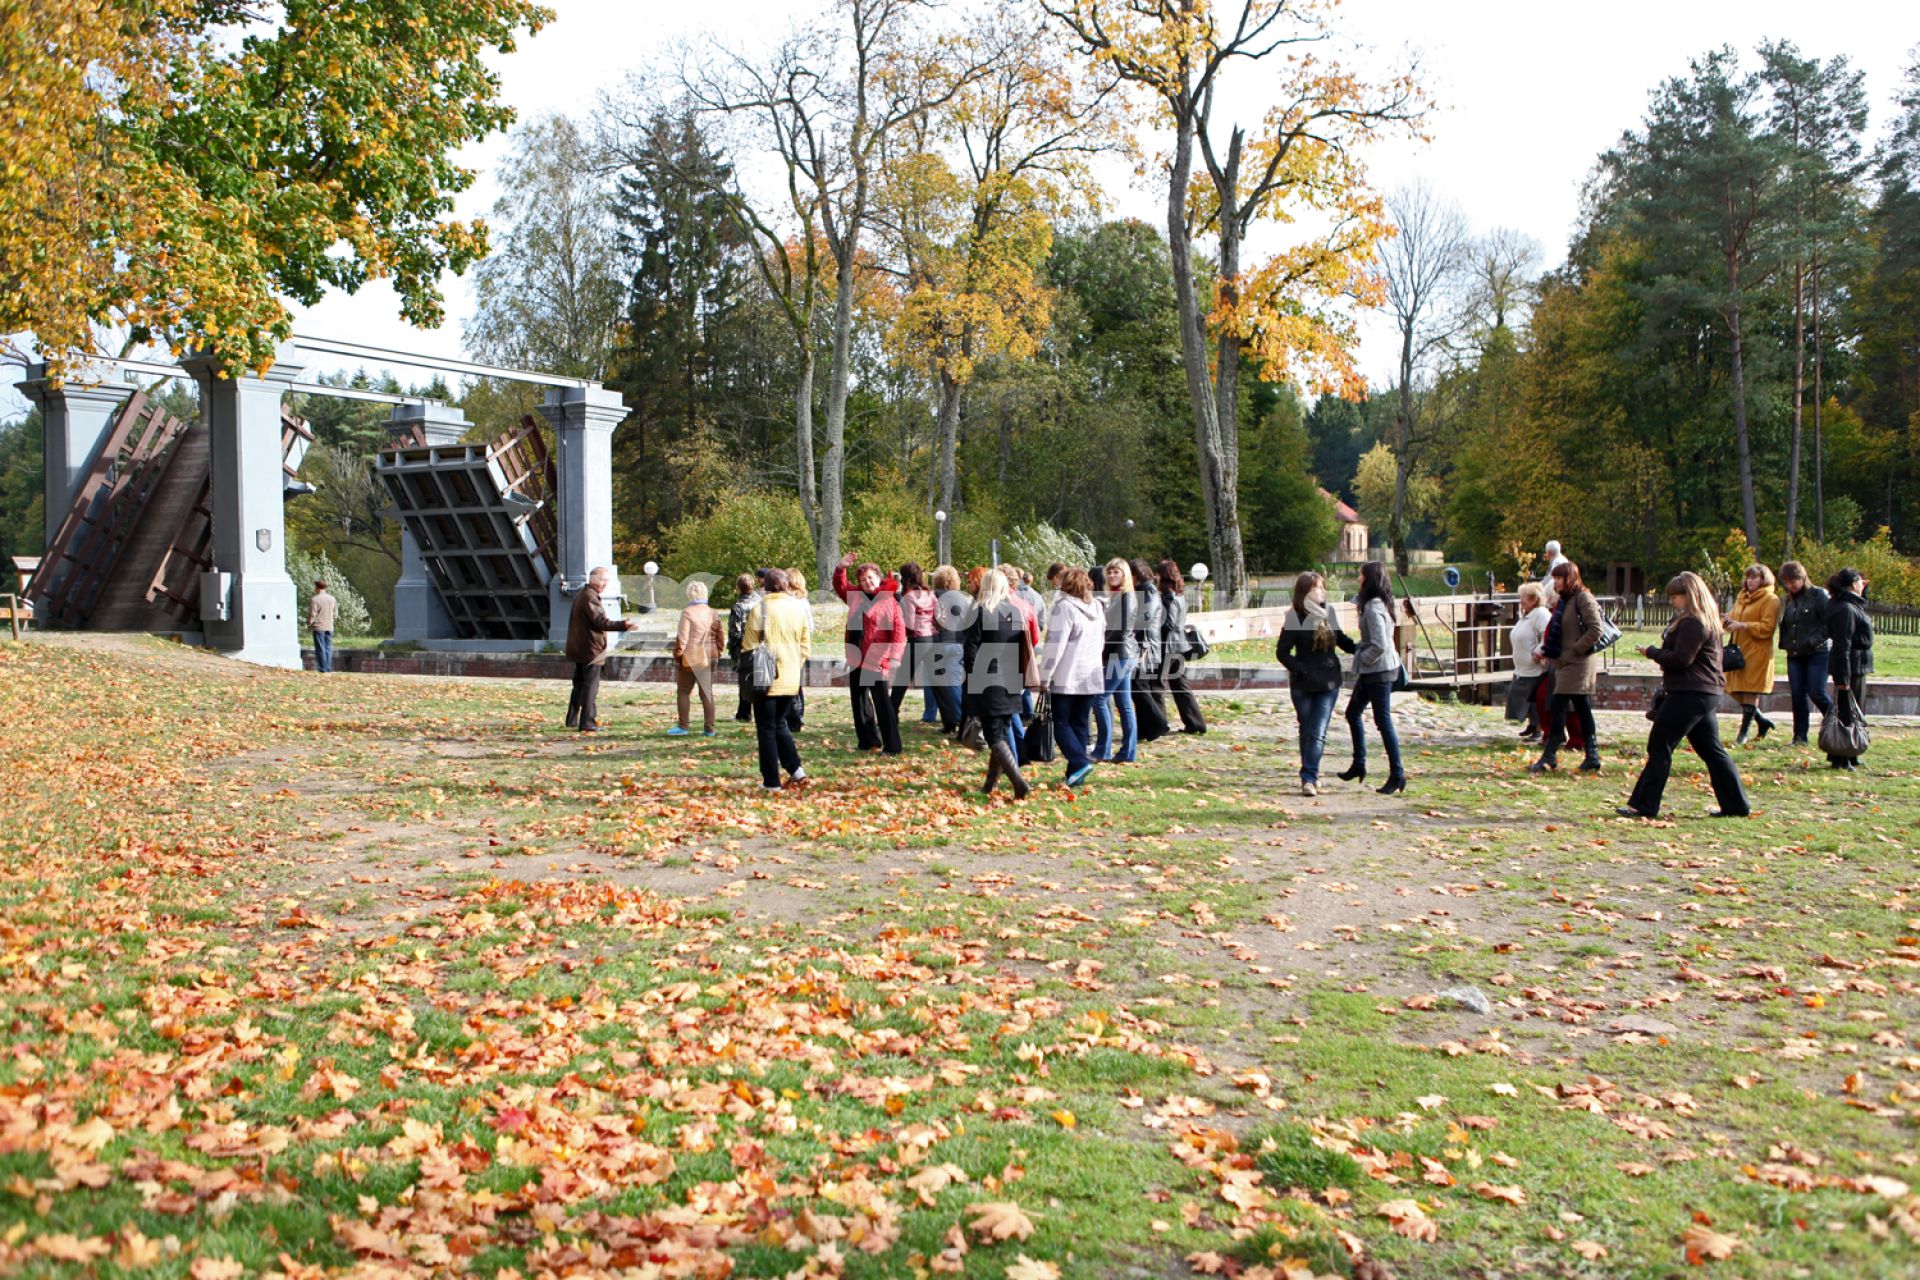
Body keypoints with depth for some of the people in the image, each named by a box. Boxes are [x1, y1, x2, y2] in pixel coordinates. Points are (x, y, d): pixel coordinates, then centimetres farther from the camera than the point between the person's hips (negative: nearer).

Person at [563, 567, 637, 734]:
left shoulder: (580, 594, 15)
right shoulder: (590, 597, -17)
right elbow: (600, 621, -26)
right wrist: (623, 625, -33)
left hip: (579, 649, 10)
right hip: (590, 649, -10)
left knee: (579, 685, 18)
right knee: (590, 687, -5)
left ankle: (572, 719, 24)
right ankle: (588, 724, -4)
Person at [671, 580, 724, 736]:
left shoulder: (687, 613, -11)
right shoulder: (713, 613, 6)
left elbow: (682, 637, -12)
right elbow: (720, 636, 9)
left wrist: (678, 655, -4)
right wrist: (717, 652, 19)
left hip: (690, 658, -5)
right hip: (709, 658, 5)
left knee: (683, 691, 5)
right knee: (707, 692, 9)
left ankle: (683, 727, 4)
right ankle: (710, 729, 7)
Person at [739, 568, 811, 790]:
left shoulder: (759, 609, -10)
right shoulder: (799, 608, 3)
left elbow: (749, 645, -6)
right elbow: (805, 644, 9)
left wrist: (750, 672, 5)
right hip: (791, 679, 4)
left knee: (766, 728, 4)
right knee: (780, 723, 21)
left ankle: (771, 781, 5)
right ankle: (795, 769, 8)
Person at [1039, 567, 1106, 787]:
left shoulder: (1064, 607, -13)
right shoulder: (1097, 609, 12)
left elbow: (1055, 645, -16)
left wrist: (1044, 676, -12)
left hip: (1067, 677, -7)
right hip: (1092, 677, 7)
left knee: (1061, 723, 1)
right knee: (1080, 724, 10)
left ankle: (1079, 762, -16)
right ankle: (1076, 775, 9)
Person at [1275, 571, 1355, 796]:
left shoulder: (1328, 612, 3)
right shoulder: (1295, 618, -10)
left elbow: (1341, 640, 18)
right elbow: (1282, 652, -9)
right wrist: (1303, 671, -17)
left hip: (1328, 684, 3)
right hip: (1304, 685, -3)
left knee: (1317, 733, -6)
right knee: (1307, 731, 10)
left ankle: (1309, 777, -6)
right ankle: (1310, 775, 23)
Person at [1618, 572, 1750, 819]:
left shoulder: (1693, 623, -15)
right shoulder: (1707, 620, 19)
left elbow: (1681, 659, -20)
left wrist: (1651, 651, -7)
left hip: (1690, 694, -11)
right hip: (1707, 691, 11)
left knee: (1660, 746, -7)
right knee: (1711, 749, 13)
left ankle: (1643, 805, -6)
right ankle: (1736, 804, 14)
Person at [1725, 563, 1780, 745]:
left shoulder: (1770, 600, -6)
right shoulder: (1743, 597, 18)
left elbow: (1767, 627, -15)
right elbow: (1734, 615, 27)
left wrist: (1742, 625, -22)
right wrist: (1730, 620, 3)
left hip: (1757, 654, -8)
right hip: (1739, 650, 8)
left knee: (1750, 693, -5)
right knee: (1736, 692, 8)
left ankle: (1744, 733, 0)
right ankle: (1763, 721, 25)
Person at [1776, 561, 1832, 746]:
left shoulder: (1818, 595, -5)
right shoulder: (1787, 601, 15)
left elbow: (1829, 624, -10)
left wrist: (1813, 641, -18)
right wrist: (1785, 644, 6)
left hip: (1817, 653, -6)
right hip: (1794, 655, 6)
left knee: (1817, 694, -10)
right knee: (1798, 696, 3)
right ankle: (1800, 737, 7)